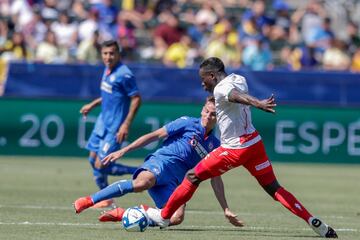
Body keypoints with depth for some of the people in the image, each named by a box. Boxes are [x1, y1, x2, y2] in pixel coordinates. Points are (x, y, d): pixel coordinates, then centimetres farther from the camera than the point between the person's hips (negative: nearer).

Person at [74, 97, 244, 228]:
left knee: (176, 218, -25)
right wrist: (123, 151, -1)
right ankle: (88, 201, -35)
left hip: (174, 181, 5)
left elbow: (216, 180, 25)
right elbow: (154, 136, 5)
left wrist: (226, 210, 19)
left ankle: (121, 214, -14)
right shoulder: (187, 124, 6)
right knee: (142, 183, -41)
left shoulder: (214, 145, 19)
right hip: (162, 161, -5)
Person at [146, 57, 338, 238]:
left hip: (235, 148, -8)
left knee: (192, 177, 7)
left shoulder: (220, 89, -14)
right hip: (254, 142, 8)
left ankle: (164, 216, 18)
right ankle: (312, 222, -9)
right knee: (274, 188, 5)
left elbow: (237, 96, -35)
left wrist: (258, 104, -54)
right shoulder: (239, 79, 12)